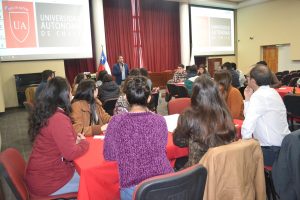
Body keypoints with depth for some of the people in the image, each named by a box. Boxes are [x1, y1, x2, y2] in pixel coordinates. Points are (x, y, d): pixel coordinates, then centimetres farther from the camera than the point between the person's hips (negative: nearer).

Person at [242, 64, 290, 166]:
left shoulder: (258, 96, -21)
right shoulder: (271, 92, 9)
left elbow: (247, 127, -27)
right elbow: (253, 117, 7)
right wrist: (248, 99, 2)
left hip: (273, 151, -8)